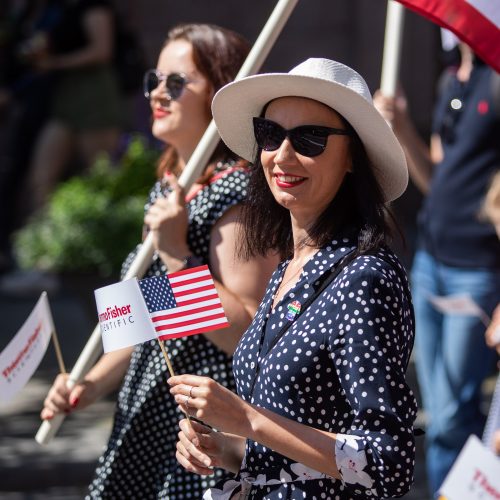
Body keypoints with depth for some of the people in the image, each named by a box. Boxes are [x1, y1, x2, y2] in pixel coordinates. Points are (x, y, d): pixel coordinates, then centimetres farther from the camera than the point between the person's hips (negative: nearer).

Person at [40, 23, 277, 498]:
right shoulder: (168, 187, 11)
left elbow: (246, 335, -24)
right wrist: (93, 383, 9)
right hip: (147, 425, 9)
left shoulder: (240, 192, -16)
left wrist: (177, 255, -23)